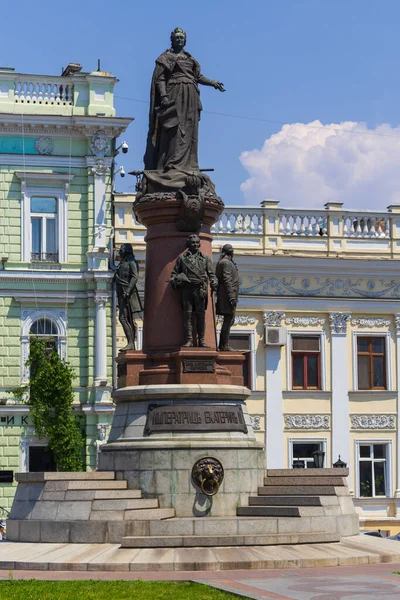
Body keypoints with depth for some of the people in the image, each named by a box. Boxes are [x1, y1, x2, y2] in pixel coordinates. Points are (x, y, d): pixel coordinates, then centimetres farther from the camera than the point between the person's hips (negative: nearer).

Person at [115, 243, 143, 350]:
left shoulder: (132, 262, -5)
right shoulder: (122, 263, 22)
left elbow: (135, 277, -16)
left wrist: (128, 291, -24)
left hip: (128, 294, -9)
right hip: (122, 294, 9)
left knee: (123, 318, -17)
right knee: (129, 320, 7)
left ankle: (130, 343, -19)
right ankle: (132, 344, 7)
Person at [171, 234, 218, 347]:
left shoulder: (205, 258, 15)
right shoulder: (182, 257, 14)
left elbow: (211, 273, 10)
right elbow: (174, 272, 15)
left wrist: (214, 283, -9)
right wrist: (174, 281, -5)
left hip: (200, 290, 0)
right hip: (187, 290, 0)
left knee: (201, 315, 0)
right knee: (188, 315, -3)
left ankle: (201, 340, 3)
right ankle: (189, 340, -1)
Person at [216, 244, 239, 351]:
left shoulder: (223, 262, 21)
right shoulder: (226, 262, -10)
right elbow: (227, 280, -18)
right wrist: (231, 297, -22)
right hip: (228, 295, -11)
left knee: (229, 320, 13)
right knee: (228, 320, -11)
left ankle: (222, 345, 15)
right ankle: (224, 345, -14)